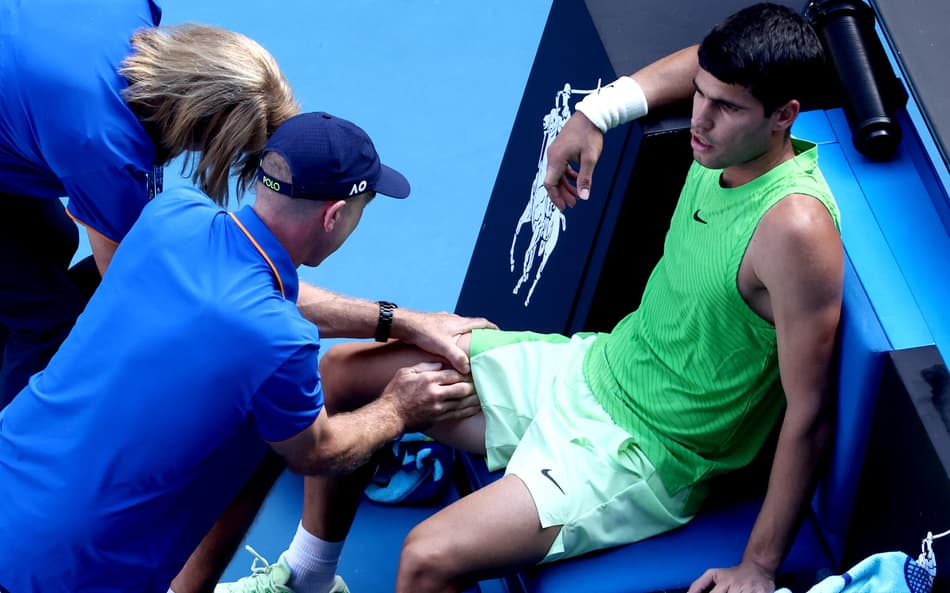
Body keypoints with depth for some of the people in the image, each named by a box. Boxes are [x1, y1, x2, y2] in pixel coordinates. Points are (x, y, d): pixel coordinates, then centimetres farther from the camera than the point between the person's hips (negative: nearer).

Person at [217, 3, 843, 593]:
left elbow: (809, 413, -24)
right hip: (591, 367, 9)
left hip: (644, 456, -9)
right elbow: (705, 62, 18)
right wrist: (595, 112, 5)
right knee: (345, 371, 12)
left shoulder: (794, 228, -29)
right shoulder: (725, 146, -6)